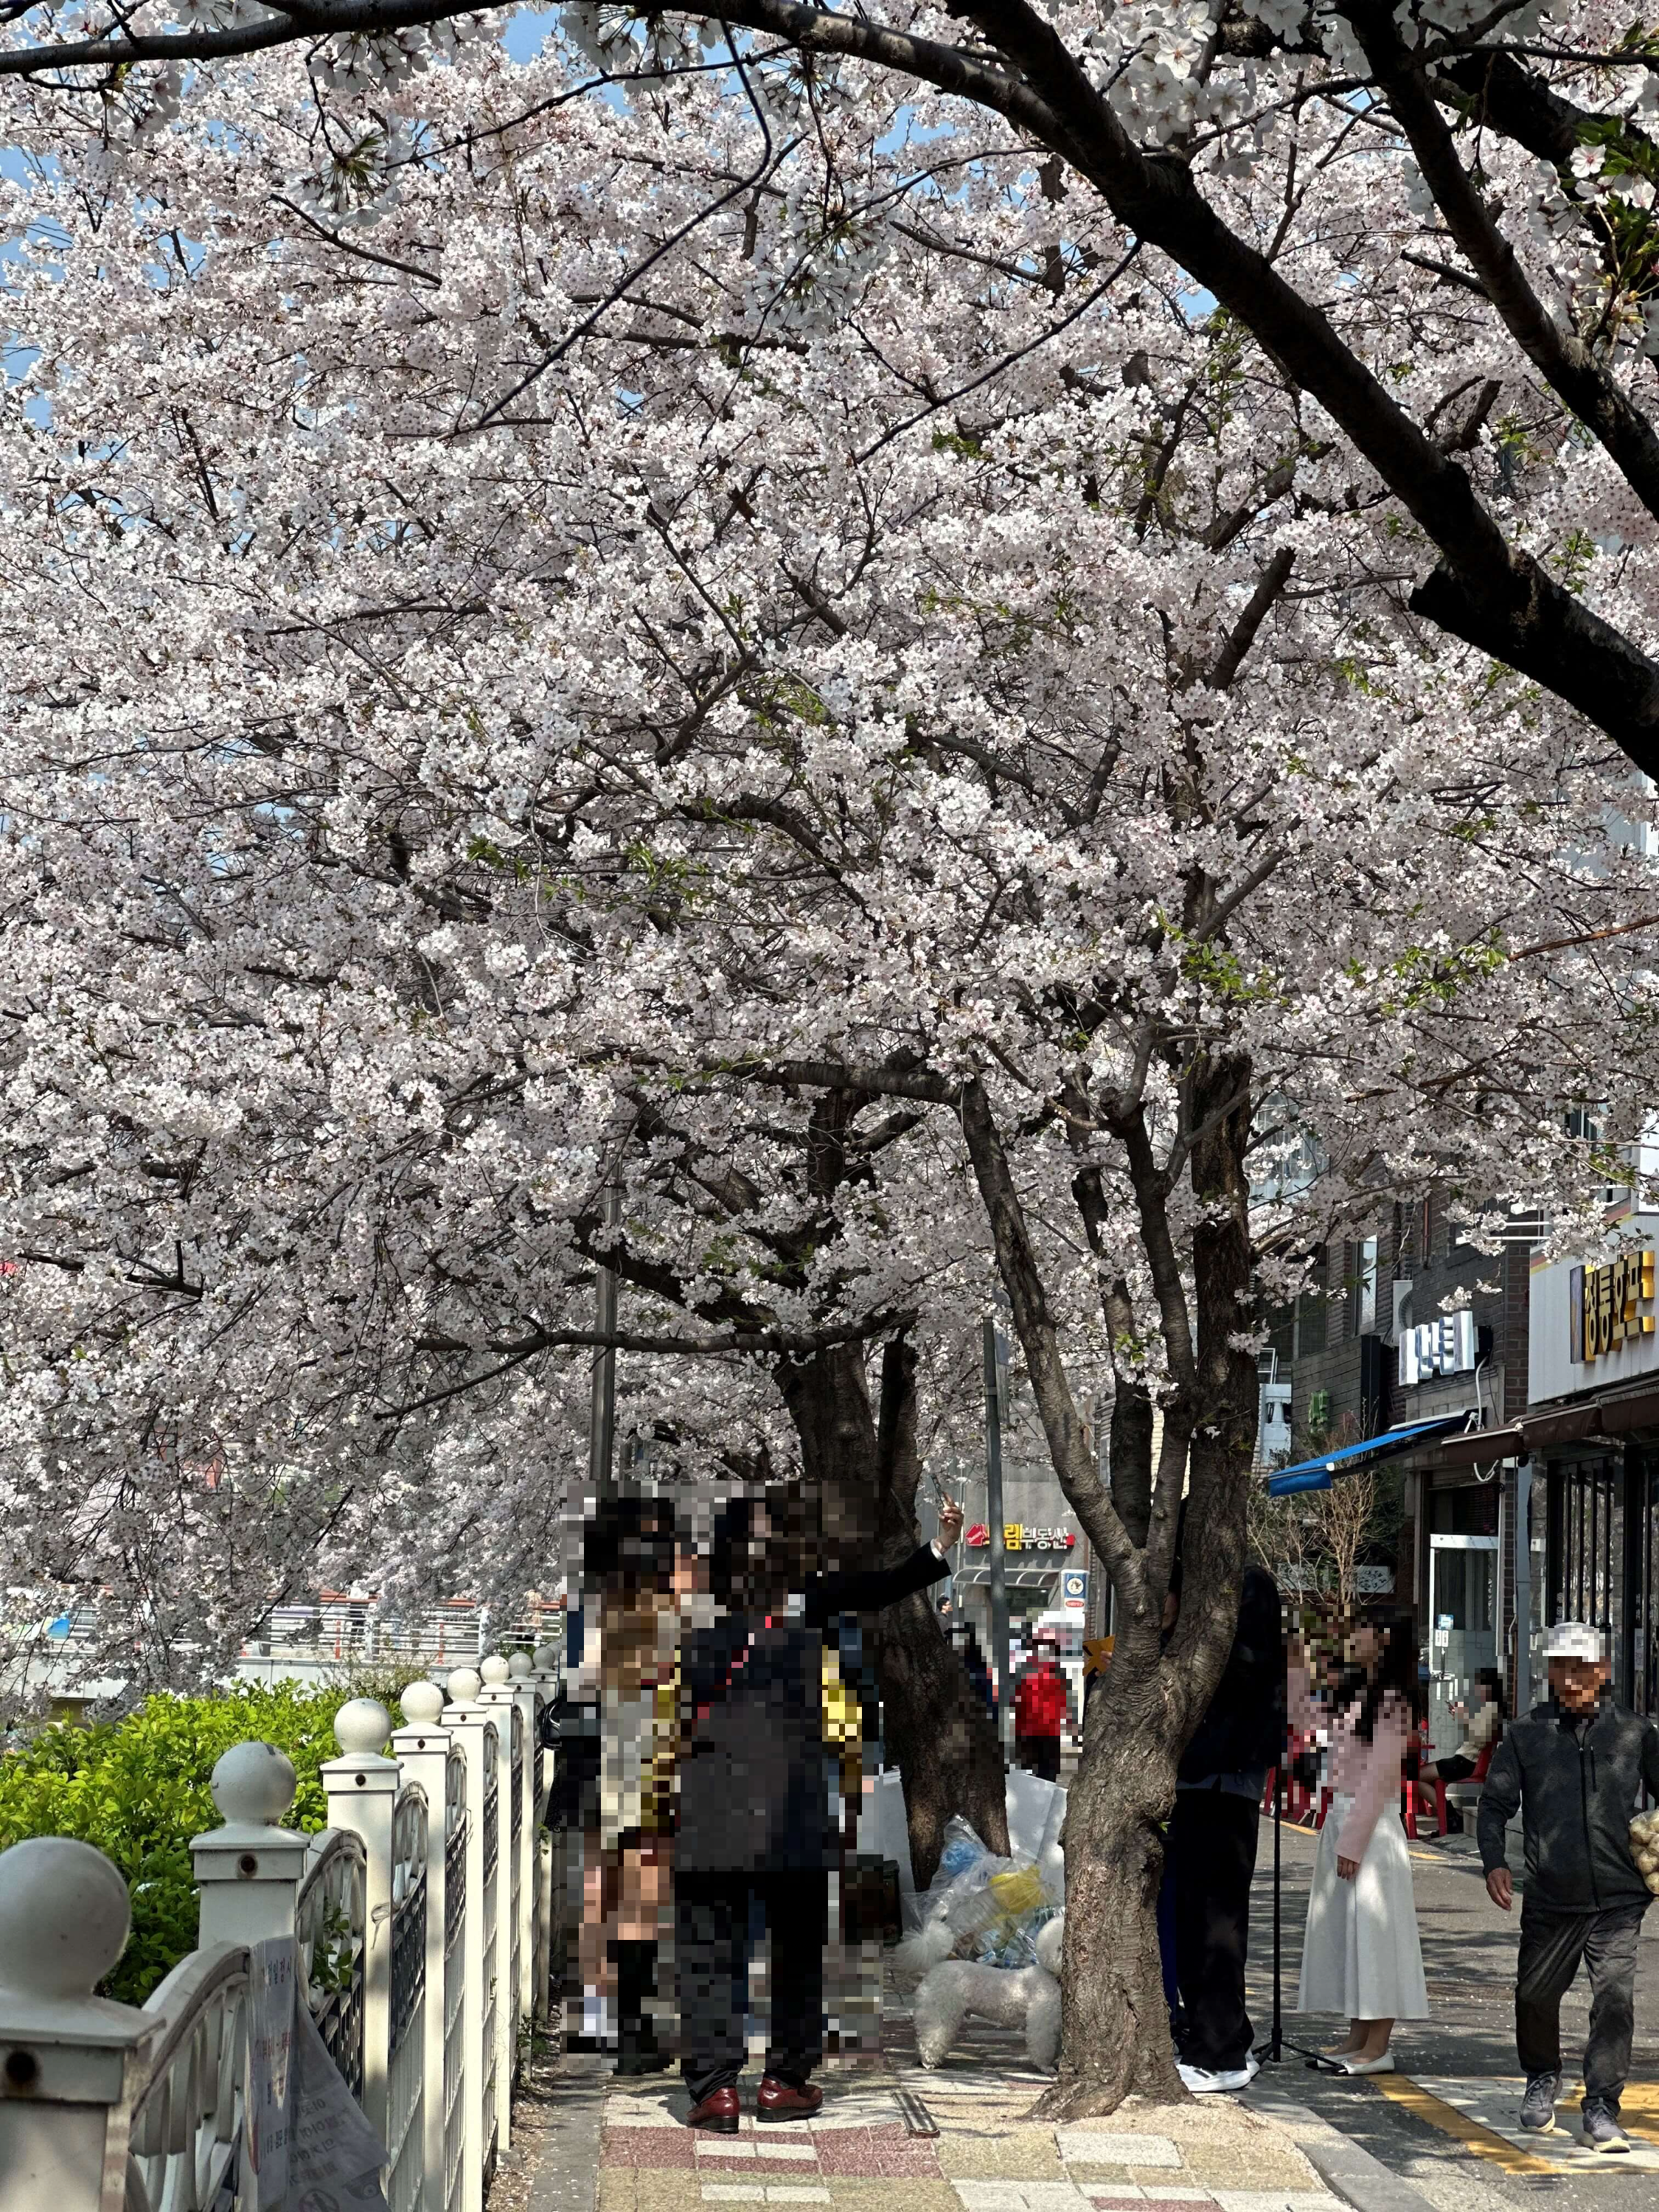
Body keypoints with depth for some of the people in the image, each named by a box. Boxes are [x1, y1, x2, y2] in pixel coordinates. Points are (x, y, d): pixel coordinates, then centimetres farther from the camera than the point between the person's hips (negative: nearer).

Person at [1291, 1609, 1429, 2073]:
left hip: (1373, 1823, -9)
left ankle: (1378, 2048, -2)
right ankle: (1358, 2036, 15)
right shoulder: (1351, 1691, 12)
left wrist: (1353, 1842, -19)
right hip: (1339, 1815, 9)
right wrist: (1296, 1669, 19)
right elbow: (1302, 1717, 28)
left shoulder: (1392, 1701, -13)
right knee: (1344, 1930, 10)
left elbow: (1380, 1777, -17)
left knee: (1372, 1930, -5)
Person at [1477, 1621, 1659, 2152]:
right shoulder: (1525, 1735, 6)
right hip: (1550, 1898, 1)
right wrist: (1494, 1861, -10)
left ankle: (1601, 2107, -2)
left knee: (1615, 1998, -11)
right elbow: (1495, 1803, 6)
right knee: (1535, 1993, 12)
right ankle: (1542, 2078, 39)